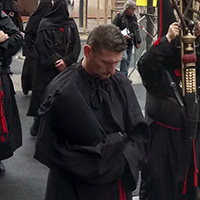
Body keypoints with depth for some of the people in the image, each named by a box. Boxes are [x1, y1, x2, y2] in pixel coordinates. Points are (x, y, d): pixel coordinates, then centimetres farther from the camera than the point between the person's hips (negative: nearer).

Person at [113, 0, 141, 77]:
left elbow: (136, 30, 21)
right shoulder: (119, 16, -8)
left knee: (128, 60, 7)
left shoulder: (134, 17, 11)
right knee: (124, 58, -19)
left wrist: (139, 41, 16)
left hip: (130, 42, 6)